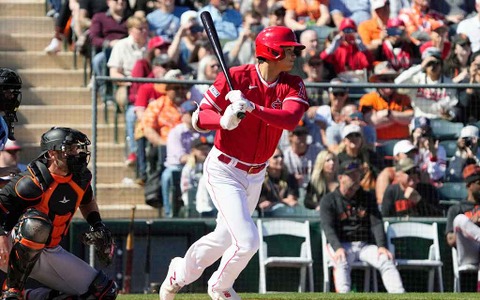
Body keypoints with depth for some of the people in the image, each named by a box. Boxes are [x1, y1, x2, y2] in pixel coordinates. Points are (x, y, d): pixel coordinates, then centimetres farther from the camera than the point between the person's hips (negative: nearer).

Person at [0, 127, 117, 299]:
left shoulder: (81, 178, 1)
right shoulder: (33, 183, -23)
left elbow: (87, 201, 23)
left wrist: (97, 224, 7)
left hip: (51, 252, 8)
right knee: (37, 224, -41)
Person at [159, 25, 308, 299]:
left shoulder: (293, 86, -5)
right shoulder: (236, 77, -17)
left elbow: (291, 120, -25)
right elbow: (199, 119, -16)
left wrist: (252, 107, -38)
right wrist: (224, 120, -37)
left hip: (255, 175, 6)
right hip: (224, 170, -6)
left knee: (226, 238, 20)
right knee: (247, 240, -15)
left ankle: (181, 272, 47)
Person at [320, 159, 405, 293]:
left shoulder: (368, 198, 15)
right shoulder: (329, 200, 4)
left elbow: (376, 223, 4)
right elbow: (328, 227, -9)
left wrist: (381, 246, -14)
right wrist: (338, 248, -28)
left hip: (365, 245, 3)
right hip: (341, 244, -3)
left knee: (386, 260, -24)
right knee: (342, 263, -36)